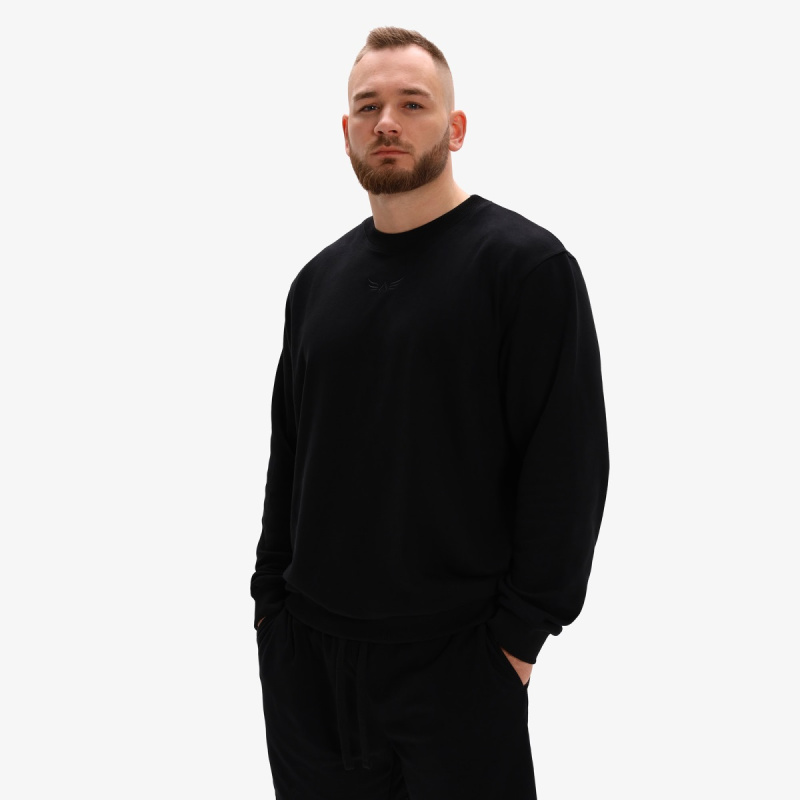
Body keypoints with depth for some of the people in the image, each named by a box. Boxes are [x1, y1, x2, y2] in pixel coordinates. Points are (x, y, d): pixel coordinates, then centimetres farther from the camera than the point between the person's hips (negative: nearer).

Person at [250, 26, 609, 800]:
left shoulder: (528, 264, -9)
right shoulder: (318, 281, 9)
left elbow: (567, 464, -12)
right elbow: (288, 455, 13)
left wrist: (521, 629, -13)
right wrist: (271, 595, 9)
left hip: (456, 653, -5)